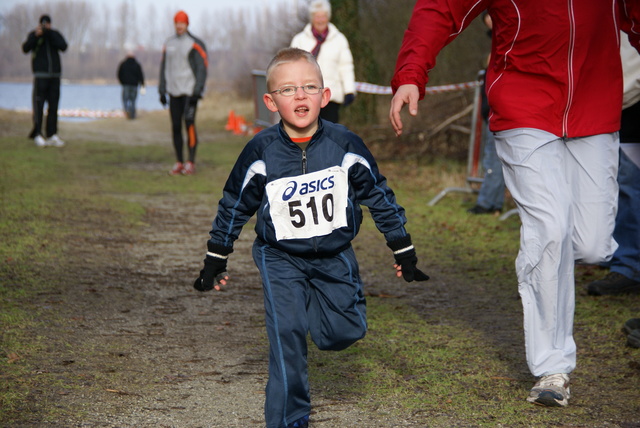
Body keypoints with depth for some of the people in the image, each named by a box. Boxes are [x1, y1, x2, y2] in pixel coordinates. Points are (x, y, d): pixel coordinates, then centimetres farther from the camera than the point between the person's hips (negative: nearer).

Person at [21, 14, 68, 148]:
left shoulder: (55, 34, 9)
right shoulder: (34, 35, 2)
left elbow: (63, 46, -8)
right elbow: (25, 48, -13)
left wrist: (50, 34, -14)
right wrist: (36, 36, -24)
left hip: (55, 75, 3)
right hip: (40, 75, -3)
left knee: (53, 106, 3)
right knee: (39, 106, -8)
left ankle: (52, 135, 5)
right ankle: (37, 135, -6)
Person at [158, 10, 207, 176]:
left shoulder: (195, 44, -4)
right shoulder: (168, 44, 13)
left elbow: (202, 68, -6)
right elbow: (163, 68, 17)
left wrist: (197, 92, -13)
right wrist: (162, 91, 12)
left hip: (190, 91, -5)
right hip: (174, 92, 5)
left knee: (189, 124, -12)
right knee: (176, 126, 4)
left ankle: (191, 163, -8)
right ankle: (179, 163, 10)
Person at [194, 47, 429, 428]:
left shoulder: (345, 146, -13)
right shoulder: (262, 154, -15)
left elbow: (379, 197, 0)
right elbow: (234, 207, 0)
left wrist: (404, 252, 5)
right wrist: (216, 261, 7)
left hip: (335, 256, 2)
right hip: (281, 258, -2)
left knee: (346, 332, -1)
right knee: (287, 332, -14)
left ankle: (314, 304, 32)